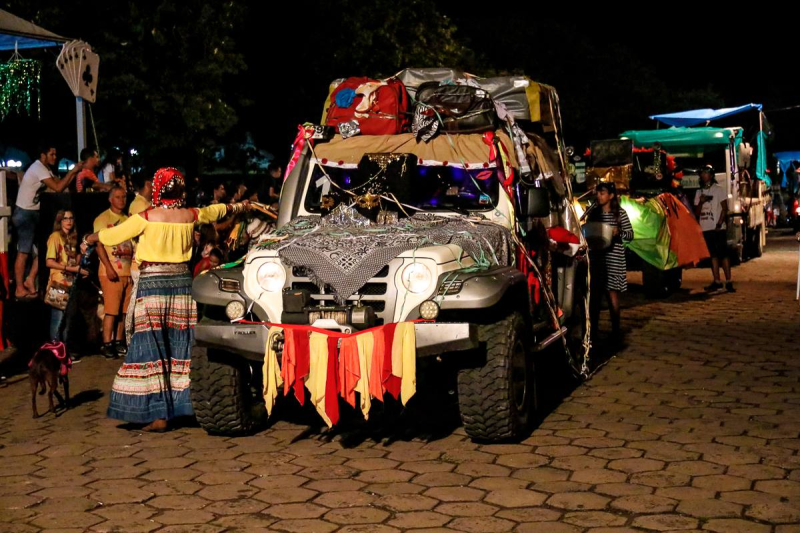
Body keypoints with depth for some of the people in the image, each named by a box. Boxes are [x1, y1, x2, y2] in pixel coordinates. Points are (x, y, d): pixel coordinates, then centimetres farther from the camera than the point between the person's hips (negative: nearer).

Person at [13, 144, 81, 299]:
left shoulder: (45, 169, 13)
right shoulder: (38, 169, -18)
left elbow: (60, 184, 7)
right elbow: (58, 188, -25)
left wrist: (74, 172, -4)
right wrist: (72, 171, -18)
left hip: (34, 213, 9)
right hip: (25, 214, -9)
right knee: (24, 252, -5)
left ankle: (30, 280, 10)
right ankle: (20, 289, -1)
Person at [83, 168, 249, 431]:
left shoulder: (147, 217, -7)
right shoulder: (191, 216, 4)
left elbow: (112, 235, 1)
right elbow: (217, 210, 24)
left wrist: (90, 239, 22)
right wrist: (240, 206, 44)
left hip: (152, 281, -4)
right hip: (181, 281, 4)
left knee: (151, 347, -2)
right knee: (182, 343, 11)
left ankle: (158, 414, -5)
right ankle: (182, 404, 17)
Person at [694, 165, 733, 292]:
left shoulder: (718, 189, 1)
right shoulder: (699, 192, 14)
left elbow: (724, 208, -4)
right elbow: (696, 213, 11)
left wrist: (719, 223, -16)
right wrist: (700, 202, -9)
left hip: (718, 228, -5)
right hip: (705, 228, 5)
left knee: (723, 254, -8)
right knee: (713, 255, 7)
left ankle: (728, 281, -9)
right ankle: (717, 281, 9)